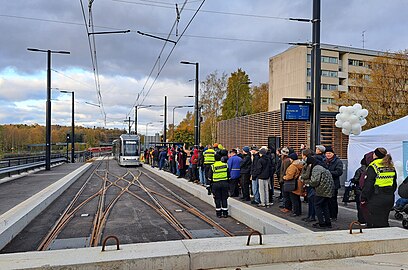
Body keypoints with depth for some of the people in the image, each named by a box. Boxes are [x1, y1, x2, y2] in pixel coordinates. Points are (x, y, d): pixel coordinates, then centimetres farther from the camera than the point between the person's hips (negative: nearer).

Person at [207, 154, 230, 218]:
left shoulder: (213, 166, -5)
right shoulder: (225, 165, 4)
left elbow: (210, 177, -2)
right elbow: (229, 175, 11)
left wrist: (208, 185, 5)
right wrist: (228, 183, 20)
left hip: (216, 184, -2)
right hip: (224, 183, 2)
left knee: (217, 199, 6)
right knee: (224, 198, 9)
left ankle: (219, 213, 10)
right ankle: (225, 213, 11)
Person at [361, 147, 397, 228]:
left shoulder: (373, 167, -14)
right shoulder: (391, 167, 10)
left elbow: (368, 184, -16)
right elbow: (394, 184, 17)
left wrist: (363, 198, -9)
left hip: (376, 199, -7)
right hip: (390, 197, 8)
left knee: (373, 223, 0)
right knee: (384, 221, 17)